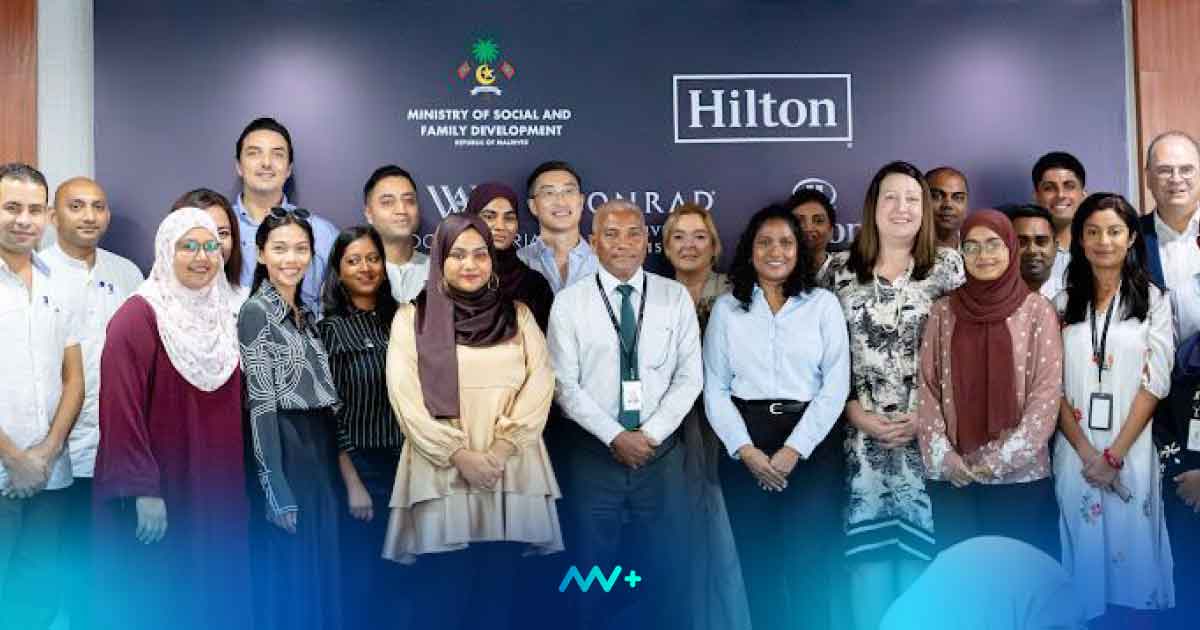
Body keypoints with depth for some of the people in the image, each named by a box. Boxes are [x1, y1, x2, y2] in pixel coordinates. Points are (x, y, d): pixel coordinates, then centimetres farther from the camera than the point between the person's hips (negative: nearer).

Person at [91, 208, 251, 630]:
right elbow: (121, 410, -16)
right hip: (160, 490, -6)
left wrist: (234, 478, 12)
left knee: (217, 592, 9)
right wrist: (143, 490, -20)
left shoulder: (220, 314, 10)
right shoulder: (138, 317, -11)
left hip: (216, 486, 6)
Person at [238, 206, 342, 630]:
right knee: (289, 570, -1)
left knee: (320, 564, 13)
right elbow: (260, 402, -16)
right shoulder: (256, 312, -9)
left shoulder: (304, 313, 14)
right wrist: (275, 485, -21)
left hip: (321, 449, 8)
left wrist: (328, 455, 13)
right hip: (285, 453, -8)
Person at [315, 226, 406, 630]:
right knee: (360, 577, 5)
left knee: (397, 576, 13)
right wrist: (352, 483, -14)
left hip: (405, 463, 5)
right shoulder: (329, 328, -8)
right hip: (358, 466, -4)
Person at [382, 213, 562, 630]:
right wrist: (459, 455, -12)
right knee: (444, 593, -2)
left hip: (511, 474, 2)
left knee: (499, 591, 3)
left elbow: (539, 384, 2)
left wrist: (500, 451, -11)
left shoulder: (518, 315, 12)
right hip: (443, 474, -2)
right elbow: (405, 394, -3)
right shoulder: (413, 317, 6)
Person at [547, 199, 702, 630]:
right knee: (595, 570, 8)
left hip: (661, 450, 1)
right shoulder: (569, 303, -1)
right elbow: (565, 385, -5)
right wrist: (616, 437, -12)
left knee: (666, 569, 8)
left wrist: (649, 434, -9)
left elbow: (690, 376, 0)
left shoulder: (675, 297, 3)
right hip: (594, 452, -1)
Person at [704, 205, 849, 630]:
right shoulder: (726, 308, 7)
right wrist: (747, 451, -9)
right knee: (758, 561, 7)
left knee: (808, 560, -3)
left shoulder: (823, 304, 4)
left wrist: (793, 450, -11)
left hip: (810, 442, -1)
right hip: (745, 445, 1)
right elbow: (715, 388, 3)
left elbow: (836, 384, -2)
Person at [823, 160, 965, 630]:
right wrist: (857, 414, -5)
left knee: (918, 536, 2)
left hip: (928, 432, -1)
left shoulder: (948, 265, 4)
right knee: (867, 539, 2)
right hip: (861, 432, 1)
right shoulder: (840, 269, 6)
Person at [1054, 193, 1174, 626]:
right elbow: (1052, 383, 2)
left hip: (1131, 448, -1)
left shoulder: (1152, 300, 2)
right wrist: (1086, 451, -10)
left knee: (1129, 543, 4)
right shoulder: (1063, 303, 6)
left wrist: (1114, 454, -11)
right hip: (1075, 448, 1)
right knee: (1084, 545, 6)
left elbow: (1155, 382, -5)